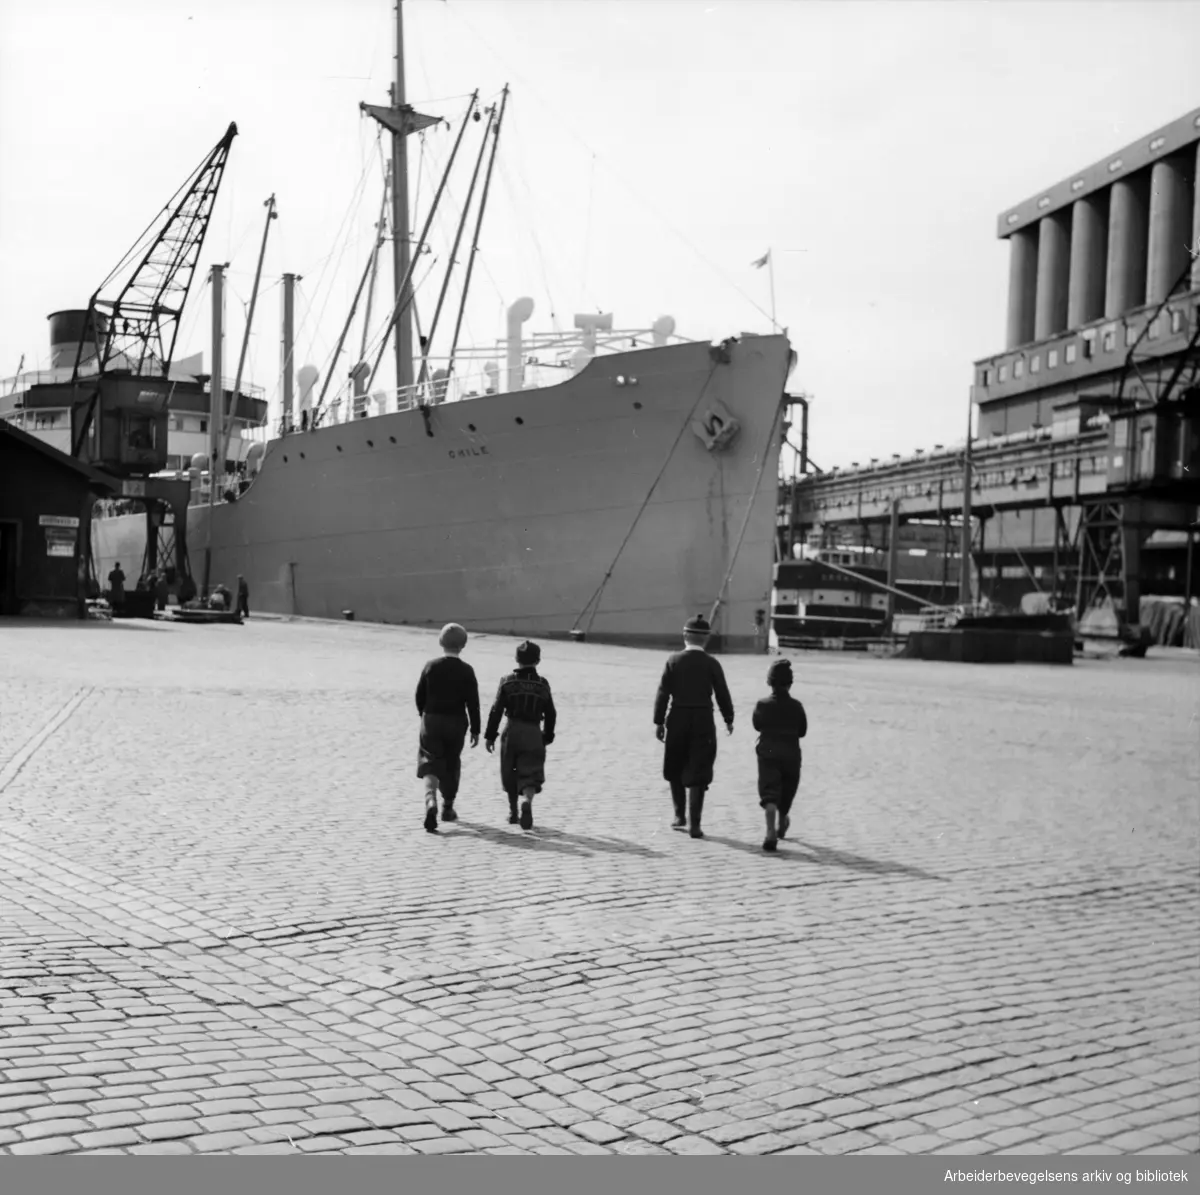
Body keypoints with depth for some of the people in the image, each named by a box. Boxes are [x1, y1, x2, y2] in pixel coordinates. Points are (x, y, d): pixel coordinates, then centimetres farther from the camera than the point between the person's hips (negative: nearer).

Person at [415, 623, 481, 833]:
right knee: (451, 765, 16)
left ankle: (431, 802, -24)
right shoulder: (466, 670, -7)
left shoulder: (431, 666, -4)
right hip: (456, 723, 0)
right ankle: (448, 808, 27)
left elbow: (420, 696, 2)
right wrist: (475, 730, -1)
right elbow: (472, 703, -7)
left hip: (432, 721, 0)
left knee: (430, 764, 1)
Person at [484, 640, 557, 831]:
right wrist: (548, 737, 19)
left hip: (511, 731, 0)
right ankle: (527, 801, -29)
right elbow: (551, 714, 7)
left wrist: (490, 736, 0)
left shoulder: (508, 681, -2)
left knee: (510, 774, 16)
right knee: (530, 775, 1)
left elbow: (496, 711, -5)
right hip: (533, 734, 0)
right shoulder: (543, 684, 3)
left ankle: (513, 813, 24)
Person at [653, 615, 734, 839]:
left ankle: (680, 816, 22)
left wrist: (659, 722, 2)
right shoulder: (711, 664, -5)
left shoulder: (674, 661, -3)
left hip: (678, 719, 1)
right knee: (697, 774, 2)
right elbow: (722, 694, -1)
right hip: (703, 721, -1)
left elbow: (663, 693, -4)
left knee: (675, 771, 18)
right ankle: (693, 823, -2)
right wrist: (728, 719, 13)